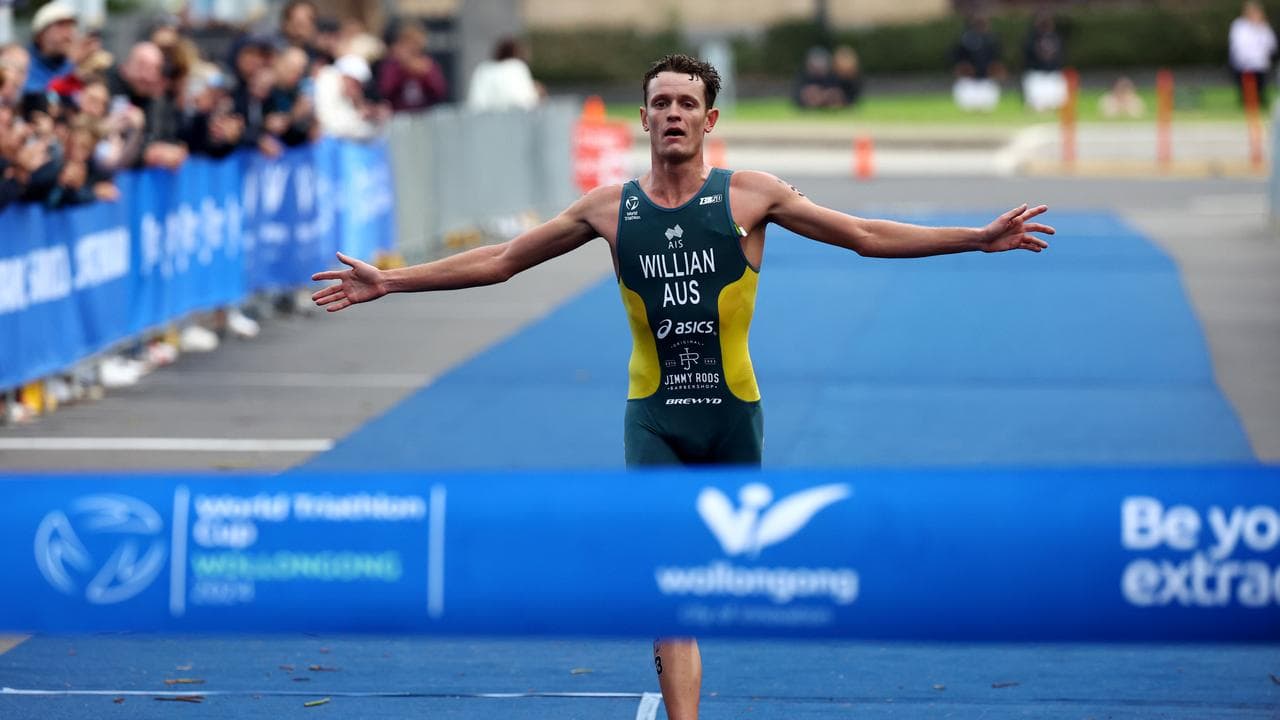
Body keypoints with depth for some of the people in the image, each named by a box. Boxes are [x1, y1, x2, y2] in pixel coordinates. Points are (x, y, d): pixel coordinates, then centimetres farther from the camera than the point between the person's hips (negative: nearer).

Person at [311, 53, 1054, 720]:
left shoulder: (751, 195, -3)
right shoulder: (610, 208, 0)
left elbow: (867, 236, 0)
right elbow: (498, 261, 7)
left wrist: (981, 237, -6)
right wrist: (390, 281, 4)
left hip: (732, 410, 0)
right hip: (654, 416, 0)